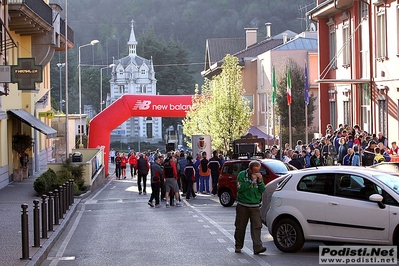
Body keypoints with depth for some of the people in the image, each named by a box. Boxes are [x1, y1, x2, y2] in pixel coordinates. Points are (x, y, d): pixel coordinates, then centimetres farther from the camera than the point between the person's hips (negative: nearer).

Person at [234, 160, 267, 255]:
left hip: (255, 206, 2)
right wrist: (251, 180, -19)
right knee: (240, 227, 5)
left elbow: (262, 190, 3)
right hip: (242, 205, -2)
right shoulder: (242, 175, -3)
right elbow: (240, 188, -15)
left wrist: (260, 181, -13)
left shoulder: (259, 176, 8)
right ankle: (238, 246, 20)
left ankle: (257, 247, -16)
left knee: (257, 226, -10)